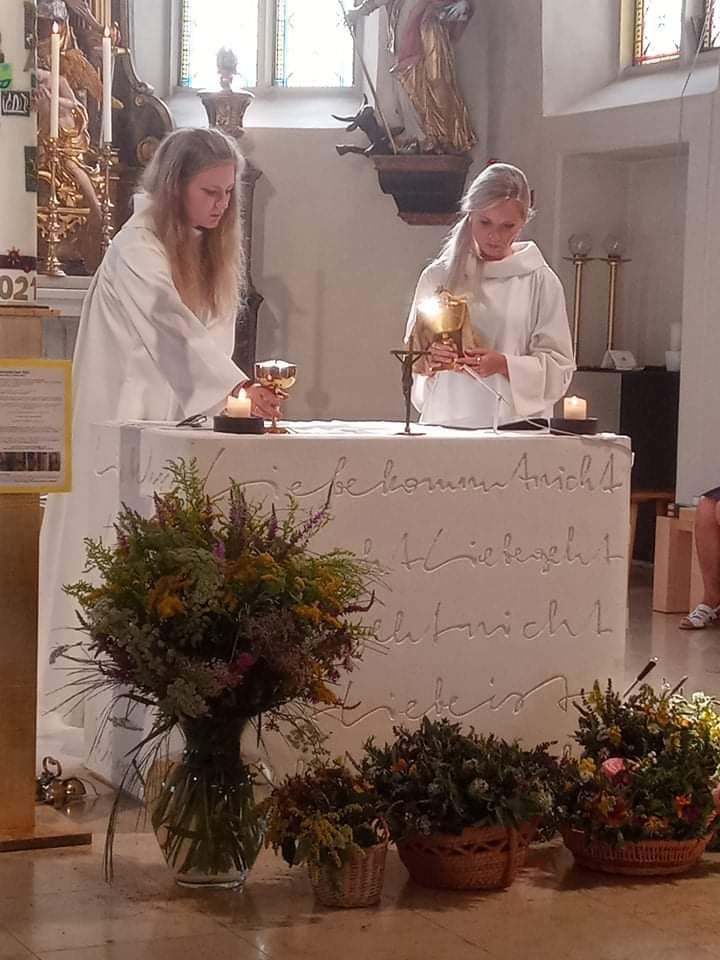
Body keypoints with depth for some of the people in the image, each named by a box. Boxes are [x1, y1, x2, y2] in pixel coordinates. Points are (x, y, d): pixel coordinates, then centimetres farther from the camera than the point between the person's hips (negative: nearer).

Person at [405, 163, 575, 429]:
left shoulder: (540, 281, 4)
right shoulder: (438, 276, 10)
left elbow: (558, 368, 1)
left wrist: (504, 365, -15)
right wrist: (427, 359, -8)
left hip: (514, 425, -1)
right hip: (445, 421, 1)